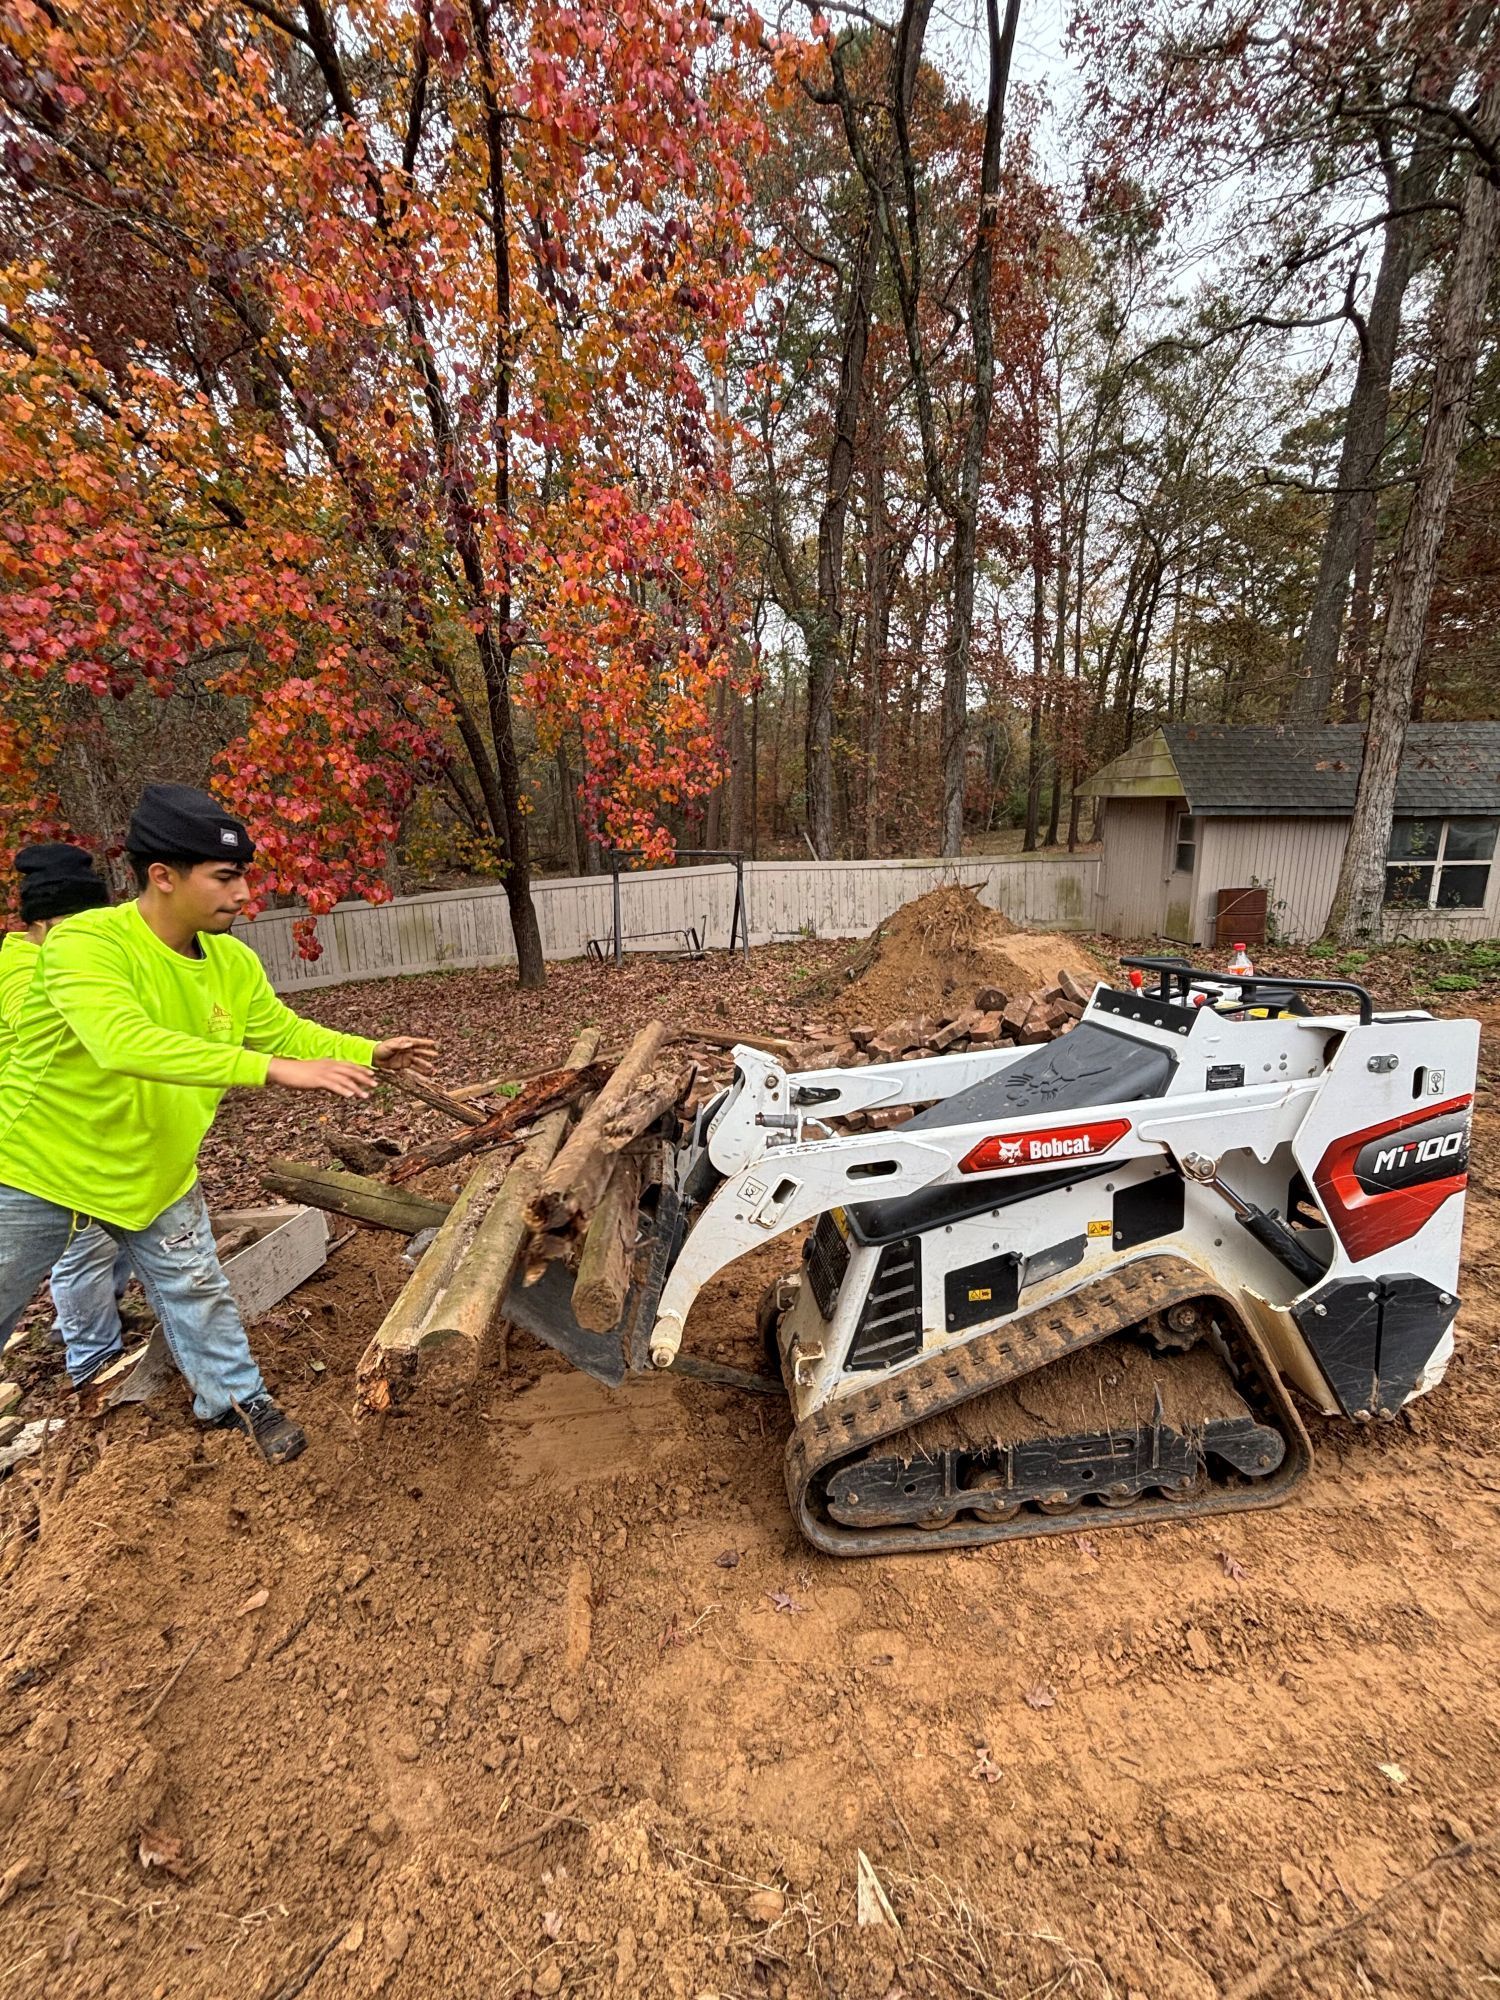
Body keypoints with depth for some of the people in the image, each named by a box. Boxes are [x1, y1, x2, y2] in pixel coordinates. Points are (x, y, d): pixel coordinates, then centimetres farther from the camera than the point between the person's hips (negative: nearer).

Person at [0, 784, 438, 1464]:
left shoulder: (233, 962, -11)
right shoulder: (83, 943, -30)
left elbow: (286, 1031, 1)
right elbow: (125, 1043, -46)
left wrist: (369, 1053, -12)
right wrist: (273, 1070, -51)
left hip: (156, 1173, 5)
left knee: (197, 1291, 15)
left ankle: (235, 1396, 35)